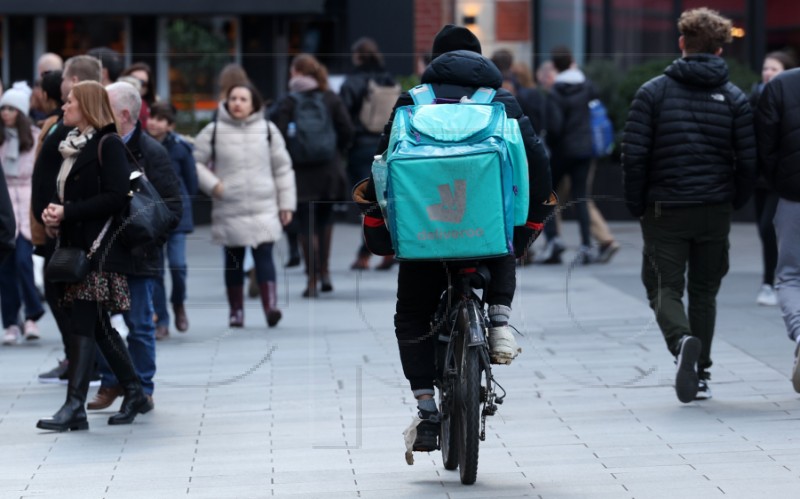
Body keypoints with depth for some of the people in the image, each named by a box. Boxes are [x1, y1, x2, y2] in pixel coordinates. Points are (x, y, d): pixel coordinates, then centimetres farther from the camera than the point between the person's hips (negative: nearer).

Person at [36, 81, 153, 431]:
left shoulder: (108, 144, -8)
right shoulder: (73, 145, 17)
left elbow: (116, 197, -16)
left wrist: (67, 213, -17)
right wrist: (53, 213, -1)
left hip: (99, 246, -9)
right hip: (73, 244, 9)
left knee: (82, 324, -13)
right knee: (98, 326, 10)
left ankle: (74, 407, -16)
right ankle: (135, 395, 20)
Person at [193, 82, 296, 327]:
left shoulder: (267, 129, 5)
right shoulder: (214, 131, 0)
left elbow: (283, 168, 9)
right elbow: (195, 162, 6)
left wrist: (286, 203, 7)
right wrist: (212, 184, -7)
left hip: (264, 208, 0)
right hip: (229, 210, 0)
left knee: (264, 256, -11)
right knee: (234, 261, 8)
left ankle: (270, 306, -16)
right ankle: (236, 310, 16)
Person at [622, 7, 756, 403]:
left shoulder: (653, 92, -4)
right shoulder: (734, 98, 1)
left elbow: (634, 154, -8)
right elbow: (749, 161, -3)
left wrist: (636, 206, 3)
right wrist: (734, 203, 11)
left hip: (664, 210, -2)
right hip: (715, 210, 2)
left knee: (665, 289, 3)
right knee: (704, 290, 15)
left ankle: (682, 341, -26)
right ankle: (700, 373, 15)